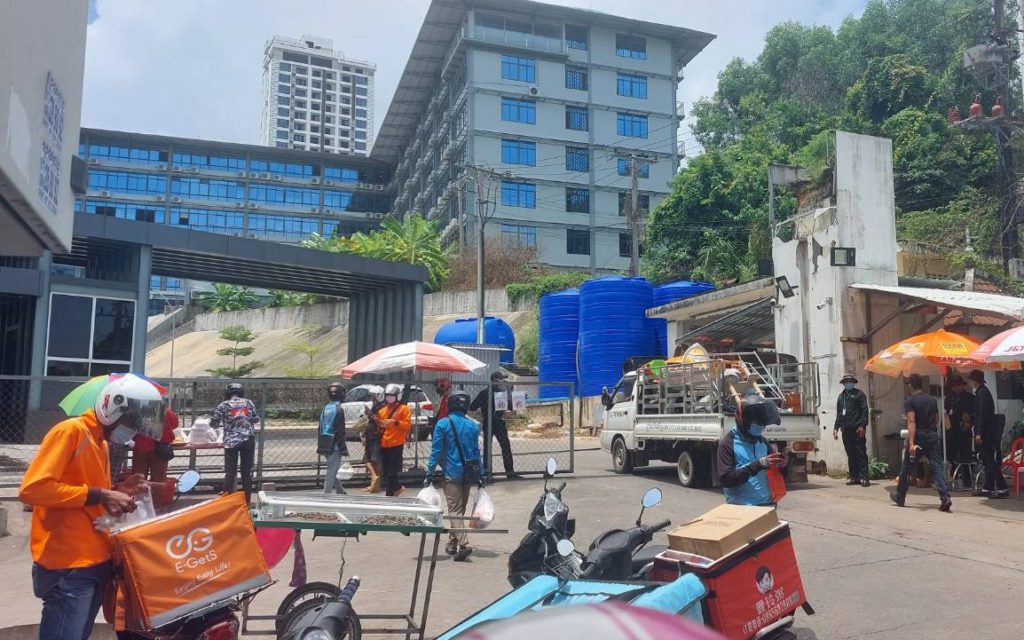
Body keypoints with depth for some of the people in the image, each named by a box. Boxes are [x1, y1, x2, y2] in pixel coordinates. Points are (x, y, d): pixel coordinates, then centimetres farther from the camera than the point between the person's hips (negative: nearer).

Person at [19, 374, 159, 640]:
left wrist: (116, 492, 4)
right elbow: (31, 489, -21)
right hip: (68, 566, -9)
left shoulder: (101, 442, 16)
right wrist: (99, 495, -21)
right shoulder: (70, 431, -10)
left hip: (96, 561, 9)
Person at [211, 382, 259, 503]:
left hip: (231, 441, -1)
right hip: (248, 440, 2)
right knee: (247, 471, 7)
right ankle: (246, 500, 11)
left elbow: (213, 423, 5)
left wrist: (221, 424, 26)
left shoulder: (224, 405, 1)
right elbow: (256, 420, 12)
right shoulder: (249, 403, 6)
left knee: (230, 472, 3)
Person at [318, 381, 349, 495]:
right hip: (335, 446, -8)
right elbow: (340, 431, -15)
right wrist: (344, 448, -10)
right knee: (331, 472, -3)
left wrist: (320, 445, 20)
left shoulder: (325, 409, 8)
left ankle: (340, 491, 27)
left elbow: (320, 429, 13)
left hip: (325, 446, 8)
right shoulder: (339, 409, -14)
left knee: (331, 471, 17)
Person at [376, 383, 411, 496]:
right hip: (384, 445, 6)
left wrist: (395, 422, -21)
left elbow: (408, 424, -10)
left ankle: (389, 495, -1)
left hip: (397, 445, -6)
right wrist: (380, 426, -2)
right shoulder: (382, 411, 14)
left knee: (392, 472, -6)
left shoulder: (403, 408, -1)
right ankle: (397, 487, 29)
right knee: (385, 472, 9)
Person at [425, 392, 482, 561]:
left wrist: (429, 473, -4)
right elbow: (476, 451, 8)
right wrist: (479, 475, 13)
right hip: (469, 473, 5)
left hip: (452, 472, -5)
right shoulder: (473, 425, 6)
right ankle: (452, 544, 25)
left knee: (455, 510, -5)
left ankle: (464, 543, -20)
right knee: (460, 509, 15)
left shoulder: (442, 424, -5)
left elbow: (436, 450, -8)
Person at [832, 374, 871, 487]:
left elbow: (864, 410, -5)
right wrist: (836, 427, 16)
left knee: (861, 453, -7)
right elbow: (838, 413, 23)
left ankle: (864, 477, -8)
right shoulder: (841, 396, 20)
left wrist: (862, 426, -15)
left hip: (857, 429, -5)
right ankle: (854, 477, 10)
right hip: (846, 430, 6)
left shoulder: (859, 394, 4)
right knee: (850, 454, 6)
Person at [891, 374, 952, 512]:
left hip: (918, 436, -4)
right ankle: (945, 497, -17)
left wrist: (911, 443, -24)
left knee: (906, 467, 11)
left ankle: (900, 496, 24)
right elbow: (936, 420, 18)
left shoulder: (910, 401, -8)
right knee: (938, 467, -1)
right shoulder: (932, 400, 10)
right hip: (933, 436, 4)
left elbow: (911, 422, -18)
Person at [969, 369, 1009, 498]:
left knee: (990, 461, -9)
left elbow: (983, 414, -20)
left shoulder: (982, 392, -13)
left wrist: (979, 433, -21)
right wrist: (978, 432, 19)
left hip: (986, 432, -10)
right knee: (988, 460, 12)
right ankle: (988, 488, 17)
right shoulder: (981, 391, 16)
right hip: (987, 433, 10)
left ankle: (1002, 488, -10)